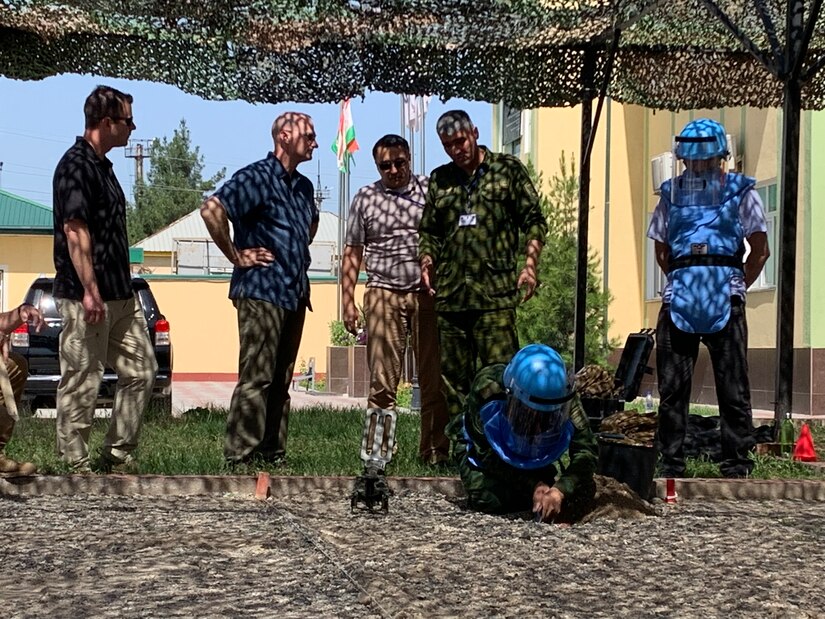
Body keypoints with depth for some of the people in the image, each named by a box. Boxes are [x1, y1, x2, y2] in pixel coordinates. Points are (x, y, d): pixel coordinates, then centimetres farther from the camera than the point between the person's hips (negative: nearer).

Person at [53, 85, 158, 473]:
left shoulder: (102, 165, 17)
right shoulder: (76, 165, -13)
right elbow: (75, 230, -20)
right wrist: (90, 291, -24)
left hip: (119, 295, 10)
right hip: (86, 298, -10)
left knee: (141, 370, 11)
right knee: (82, 383, -3)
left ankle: (116, 456, 18)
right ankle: (77, 467, 5)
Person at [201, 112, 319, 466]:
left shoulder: (303, 185, 17)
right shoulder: (257, 177, -9)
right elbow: (212, 209, -22)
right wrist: (237, 256, -16)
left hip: (294, 294, 8)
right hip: (261, 292, -8)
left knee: (280, 382, 10)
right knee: (255, 380, -9)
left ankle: (272, 454, 15)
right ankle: (240, 457, -7)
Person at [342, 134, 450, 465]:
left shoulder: (431, 190, 8)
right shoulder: (365, 199, 9)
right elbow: (352, 253, 10)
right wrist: (347, 301, 2)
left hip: (428, 293, 0)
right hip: (384, 294, 0)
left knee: (434, 377, 1)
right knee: (382, 379, -3)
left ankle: (435, 450, 9)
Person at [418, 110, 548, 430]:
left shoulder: (508, 170, 6)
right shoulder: (439, 179, 17)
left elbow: (533, 221, 5)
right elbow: (429, 230, 24)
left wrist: (530, 264, -8)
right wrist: (426, 260, 5)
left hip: (495, 295, -4)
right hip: (449, 295, 4)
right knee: (454, 379, 7)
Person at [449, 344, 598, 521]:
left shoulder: (563, 396, -31)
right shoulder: (487, 389, -37)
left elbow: (586, 450, -32)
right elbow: (488, 455, -30)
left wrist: (560, 490, -49)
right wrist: (532, 485, -38)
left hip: (531, 461, 3)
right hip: (480, 449, -3)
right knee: (489, 500, -32)